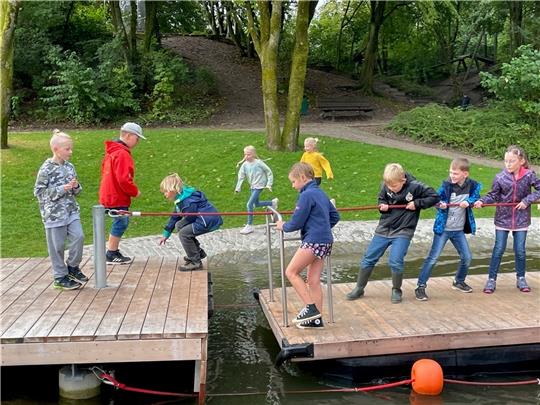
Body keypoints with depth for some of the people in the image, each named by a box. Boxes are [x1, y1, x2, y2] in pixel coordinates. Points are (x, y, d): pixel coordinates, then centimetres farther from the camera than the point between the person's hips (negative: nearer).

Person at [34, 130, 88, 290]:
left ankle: (72, 266, 18)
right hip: (54, 214, -5)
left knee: (78, 236, -5)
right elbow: (39, 192, -12)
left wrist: (76, 186, -7)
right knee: (57, 246, 4)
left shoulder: (69, 166, 7)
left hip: (71, 211, 5)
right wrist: (61, 189, -19)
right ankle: (60, 277, 17)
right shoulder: (46, 169, -11)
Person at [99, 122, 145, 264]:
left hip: (110, 195, 10)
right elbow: (123, 180, -24)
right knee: (121, 223, -1)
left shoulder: (112, 151, 14)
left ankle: (113, 251, 23)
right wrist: (135, 191, -9)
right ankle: (112, 255, 8)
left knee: (120, 223, 16)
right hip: (117, 198, -10)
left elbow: (108, 173, 21)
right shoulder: (122, 154, -19)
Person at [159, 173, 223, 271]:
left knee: (184, 233, -16)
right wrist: (166, 235, 25)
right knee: (179, 226, 16)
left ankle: (195, 262, -4)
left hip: (209, 221, -11)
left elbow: (190, 218, -17)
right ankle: (198, 252, 24)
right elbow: (175, 217, 21)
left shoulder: (188, 201, -20)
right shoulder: (180, 198, 14)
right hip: (202, 219, 11)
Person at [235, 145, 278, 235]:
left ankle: (249, 226, -7)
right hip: (252, 186, 7)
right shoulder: (244, 165, -5)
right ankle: (273, 202, 47)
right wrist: (238, 188, -12)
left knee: (249, 204, -16)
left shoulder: (259, 163, -16)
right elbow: (241, 177, -4)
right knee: (256, 204, 23)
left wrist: (269, 184, -10)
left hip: (259, 186, -7)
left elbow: (269, 172, -7)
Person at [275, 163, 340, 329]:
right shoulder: (321, 193, 17)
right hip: (325, 240, 9)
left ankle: (310, 307, -4)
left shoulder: (306, 195, -12)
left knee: (291, 272, -2)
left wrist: (283, 226, 6)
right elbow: (335, 216, 24)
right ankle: (316, 318, 12)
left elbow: (296, 223, -12)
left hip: (313, 241, -9)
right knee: (313, 280, 10)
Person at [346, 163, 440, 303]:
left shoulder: (415, 187, -16)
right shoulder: (386, 186, -5)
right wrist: (382, 205, -9)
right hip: (384, 229, 4)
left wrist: (416, 203, -17)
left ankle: (396, 290, 10)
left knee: (395, 261, -15)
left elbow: (434, 197, -10)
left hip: (403, 231, -4)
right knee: (368, 259, 6)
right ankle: (359, 288, 22)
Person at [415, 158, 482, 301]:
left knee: (467, 257, 12)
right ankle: (421, 287, 1)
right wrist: (440, 204, -26)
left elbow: (475, 197, 7)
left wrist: (468, 202, -15)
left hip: (459, 230, 4)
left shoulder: (472, 186, -6)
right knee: (433, 258, -6)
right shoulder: (446, 185, -12)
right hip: (443, 228, -4)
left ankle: (459, 282, 36)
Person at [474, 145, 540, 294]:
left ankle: (521, 279, 27)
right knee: (498, 250, 3)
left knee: (520, 251, 9)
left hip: (521, 220, 0)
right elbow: (493, 195, -3)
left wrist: (527, 200, -15)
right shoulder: (500, 178, -10)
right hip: (503, 219, 0)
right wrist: (481, 201, -19)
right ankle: (491, 280, 12)